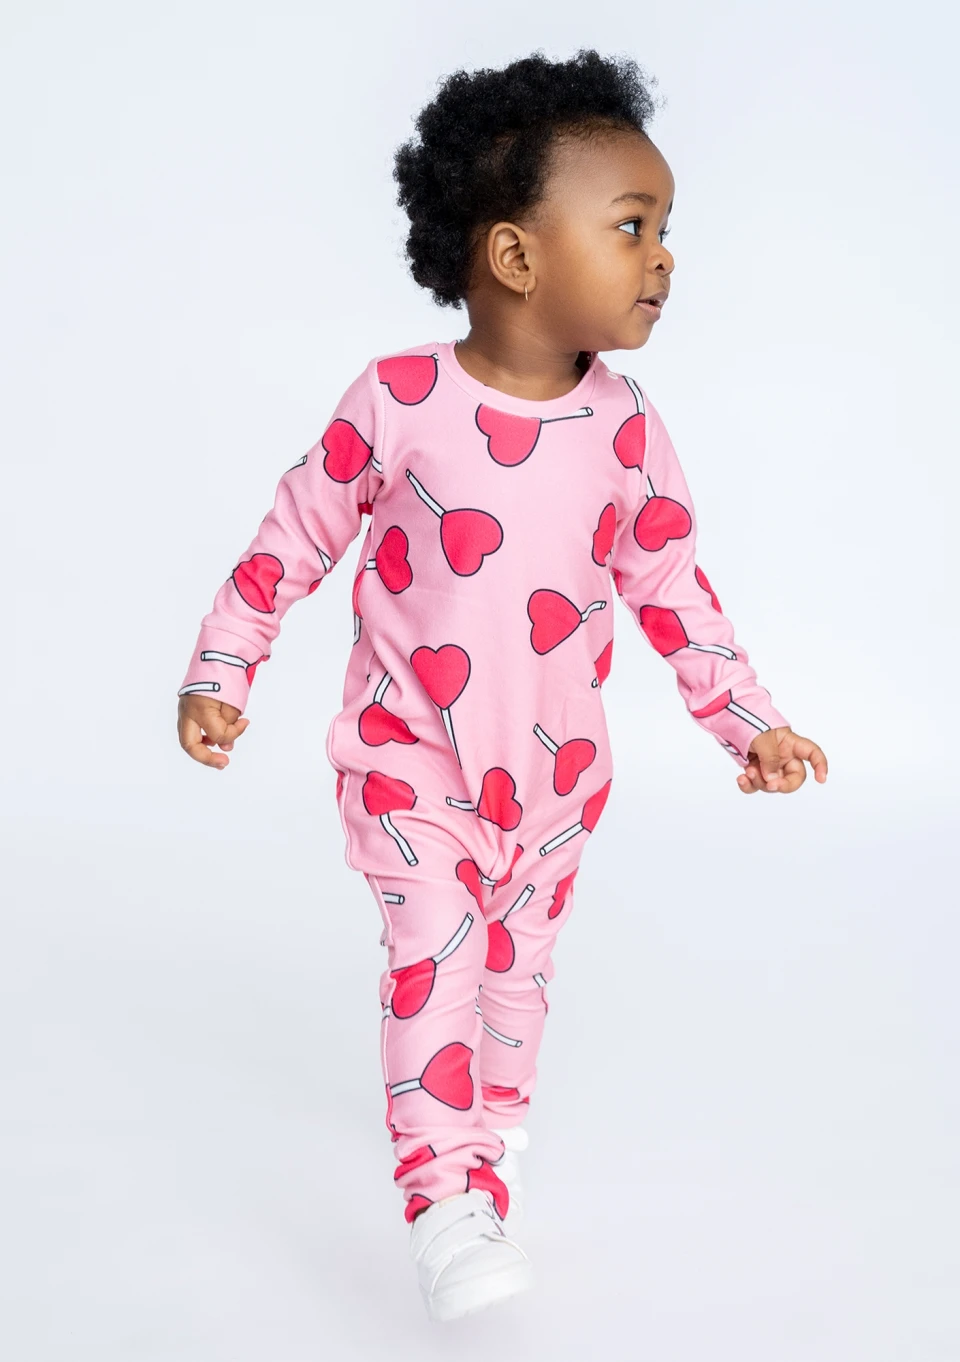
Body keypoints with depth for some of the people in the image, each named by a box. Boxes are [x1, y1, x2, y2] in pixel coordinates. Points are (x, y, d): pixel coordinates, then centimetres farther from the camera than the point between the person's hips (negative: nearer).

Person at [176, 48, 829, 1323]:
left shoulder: (625, 424, -7)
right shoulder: (396, 402, -16)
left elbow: (671, 583, 4)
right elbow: (293, 541, -6)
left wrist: (747, 719, 4)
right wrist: (218, 673, -5)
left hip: (554, 764, 4)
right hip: (408, 750, -3)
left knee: (518, 956, 17)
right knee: (435, 944, -17)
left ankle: (492, 1112, 42)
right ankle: (446, 1192, -15)